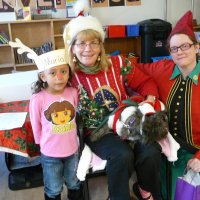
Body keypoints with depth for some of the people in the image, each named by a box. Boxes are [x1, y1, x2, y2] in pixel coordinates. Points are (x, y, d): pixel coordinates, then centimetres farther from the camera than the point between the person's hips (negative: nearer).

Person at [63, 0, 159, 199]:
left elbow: (145, 82, 7)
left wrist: (150, 99, -12)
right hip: (96, 131, -2)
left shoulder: (118, 64, -3)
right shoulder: (69, 76, -7)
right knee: (122, 155, -30)